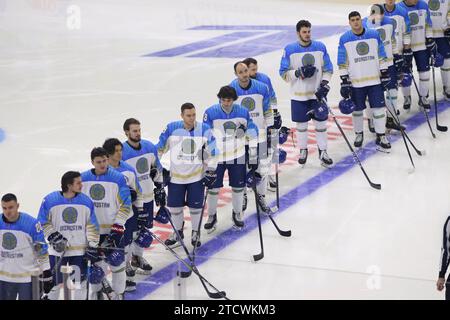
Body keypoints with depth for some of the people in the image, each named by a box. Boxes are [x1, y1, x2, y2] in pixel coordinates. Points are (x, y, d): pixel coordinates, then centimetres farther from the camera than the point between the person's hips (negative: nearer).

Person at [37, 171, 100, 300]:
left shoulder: (86, 201, -3)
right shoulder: (50, 200, -11)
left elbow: (92, 226, 3)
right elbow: (43, 223, -2)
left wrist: (93, 245, -3)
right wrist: (54, 237, -12)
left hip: (80, 250, 2)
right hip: (57, 250, -2)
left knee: (81, 282, 8)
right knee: (55, 282, 6)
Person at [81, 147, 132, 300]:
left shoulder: (118, 178, -9)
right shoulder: (83, 178, 0)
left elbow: (125, 205, -8)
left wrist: (118, 226, -14)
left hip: (113, 229, -3)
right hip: (91, 229, 3)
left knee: (116, 262, 1)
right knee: (96, 262, 13)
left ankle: (118, 293, 16)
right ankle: (97, 291, 29)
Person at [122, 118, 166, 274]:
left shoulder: (150, 147, 1)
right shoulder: (121, 152, -18)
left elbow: (157, 168, 15)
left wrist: (160, 189, 14)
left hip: (147, 196, 6)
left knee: (144, 228, 16)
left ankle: (137, 257, 34)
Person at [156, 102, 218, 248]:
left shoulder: (204, 129, -7)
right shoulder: (171, 128, -7)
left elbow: (211, 152, -1)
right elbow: (160, 148, 3)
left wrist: (211, 171, -3)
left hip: (197, 175, -1)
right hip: (176, 176, 1)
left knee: (196, 206, 4)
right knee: (174, 206, 8)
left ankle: (196, 233, 25)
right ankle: (178, 232, 30)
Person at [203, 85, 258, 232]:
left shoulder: (243, 112, -8)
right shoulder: (210, 113, -13)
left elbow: (252, 135, 1)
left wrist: (253, 158, 1)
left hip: (237, 156, 1)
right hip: (216, 157, -1)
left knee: (238, 187, 10)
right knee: (213, 187, 6)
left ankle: (237, 214, 31)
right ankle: (212, 216, 25)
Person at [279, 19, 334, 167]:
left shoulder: (320, 47, 0)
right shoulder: (289, 50, -6)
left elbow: (328, 69, 6)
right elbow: (284, 73, -5)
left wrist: (324, 84, -9)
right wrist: (299, 73, -21)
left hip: (317, 93, 1)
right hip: (299, 95, -1)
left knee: (321, 122, 4)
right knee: (301, 124, 8)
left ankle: (323, 152, 15)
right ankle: (303, 150, 26)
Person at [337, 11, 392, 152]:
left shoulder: (374, 34, 0)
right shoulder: (344, 39, -3)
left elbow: (381, 56, 6)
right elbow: (342, 63, -1)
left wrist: (385, 74, 2)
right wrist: (344, 81, -5)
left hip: (375, 80, 1)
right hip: (356, 81, -1)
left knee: (379, 108, 0)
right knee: (357, 109, 9)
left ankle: (381, 136, 10)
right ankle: (359, 134, 29)